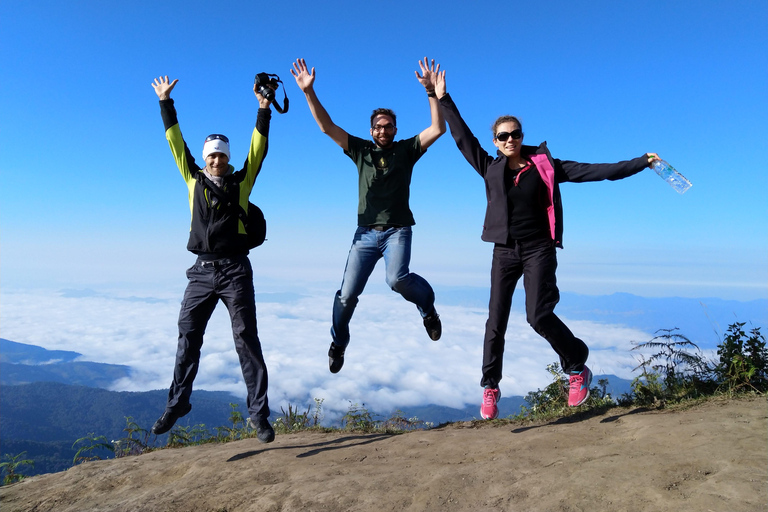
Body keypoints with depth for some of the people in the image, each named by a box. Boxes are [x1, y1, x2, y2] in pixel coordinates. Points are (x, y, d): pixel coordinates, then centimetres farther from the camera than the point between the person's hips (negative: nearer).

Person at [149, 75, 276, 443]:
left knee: (246, 339, -2)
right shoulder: (194, 179, 12)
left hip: (235, 271, -3)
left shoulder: (242, 181, 6)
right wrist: (166, 102, 16)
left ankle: (259, 413, 2)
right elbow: (176, 142, 14)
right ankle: (177, 403, 22)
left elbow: (258, 149, 0)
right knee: (187, 337, 7)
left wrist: (264, 110, -4)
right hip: (201, 271, 3)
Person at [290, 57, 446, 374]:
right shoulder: (361, 149, 10)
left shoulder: (407, 150, 8)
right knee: (347, 293, -2)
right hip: (366, 232, 2)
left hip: (397, 230, -2)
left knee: (397, 279, -29)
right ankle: (338, 342, 24)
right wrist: (308, 92, -5)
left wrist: (431, 91, -14)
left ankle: (428, 306, 5)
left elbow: (438, 129, -4)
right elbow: (327, 127, 4)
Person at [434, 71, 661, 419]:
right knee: (496, 321, 2)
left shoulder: (545, 166, 1)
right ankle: (490, 388, 17)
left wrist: (640, 162, -2)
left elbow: (595, 171, 1)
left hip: (539, 249, -2)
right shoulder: (490, 168, 5)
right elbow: (462, 137, 7)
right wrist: (443, 99, 7)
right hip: (504, 251, 2)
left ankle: (578, 369, 12)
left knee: (539, 316, -13)